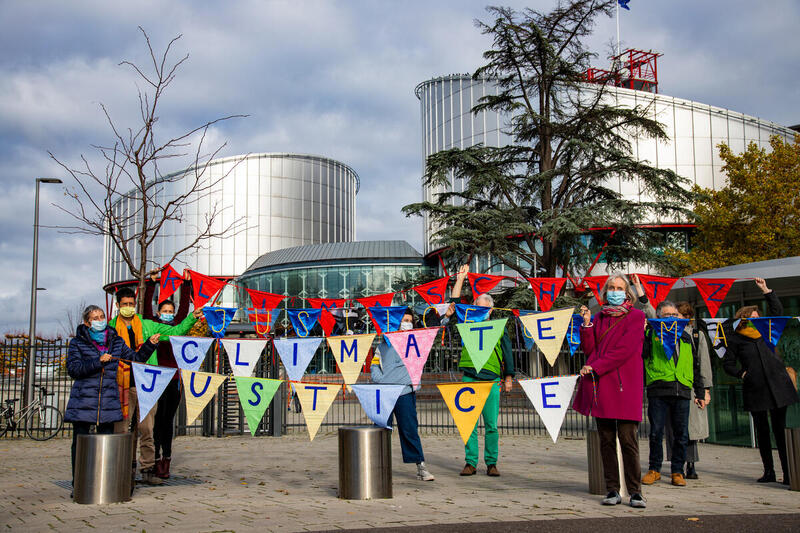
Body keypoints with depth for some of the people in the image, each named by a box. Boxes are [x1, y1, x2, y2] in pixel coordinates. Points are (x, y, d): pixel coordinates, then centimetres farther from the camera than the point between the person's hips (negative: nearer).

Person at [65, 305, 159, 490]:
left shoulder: (116, 341, 13)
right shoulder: (77, 343, 3)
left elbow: (135, 358, 17)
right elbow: (73, 369, -7)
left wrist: (150, 344, 3)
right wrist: (97, 362, -16)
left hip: (109, 403, 3)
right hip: (83, 403, -2)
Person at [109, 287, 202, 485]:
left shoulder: (147, 326, 11)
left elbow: (175, 331, 13)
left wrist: (192, 318, 0)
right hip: (122, 386, -1)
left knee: (146, 429, 0)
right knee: (122, 429, 3)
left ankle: (148, 470, 4)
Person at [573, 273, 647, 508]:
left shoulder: (636, 316, 3)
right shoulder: (599, 317, 18)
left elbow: (625, 349, -8)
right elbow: (589, 349, 12)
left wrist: (595, 367, -9)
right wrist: (587, 324, 0)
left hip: (624, 385, -4)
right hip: (600, 385, 4)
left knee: (628, 438, -8)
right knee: (606, 440, 4)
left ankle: (635, 491, -1)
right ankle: (612, 490, 10)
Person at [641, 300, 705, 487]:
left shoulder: (686, 338, 19)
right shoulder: (651, 334, 7)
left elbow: (696, 367, 23)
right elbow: (641, 354, -9)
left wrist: (700, 393, 19)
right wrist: (642, 332, -18)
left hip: (682, 391, 3)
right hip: (658, 391, -3)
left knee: (681, 435, 5)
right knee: (656, 432, 1)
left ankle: (677, 471, 17)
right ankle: (654, 469, 15)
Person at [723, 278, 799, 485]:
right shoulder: (735, 339, 6)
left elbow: (777, 311, 17)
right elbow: (728, 363, 10)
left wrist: (766, 290, 12)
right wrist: (741, 373, -6)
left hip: (777, 386, 2)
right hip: (754, 389, -1)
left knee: (780, 429, -2)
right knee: (762, 431, 4)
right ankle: (769, 471, 12)